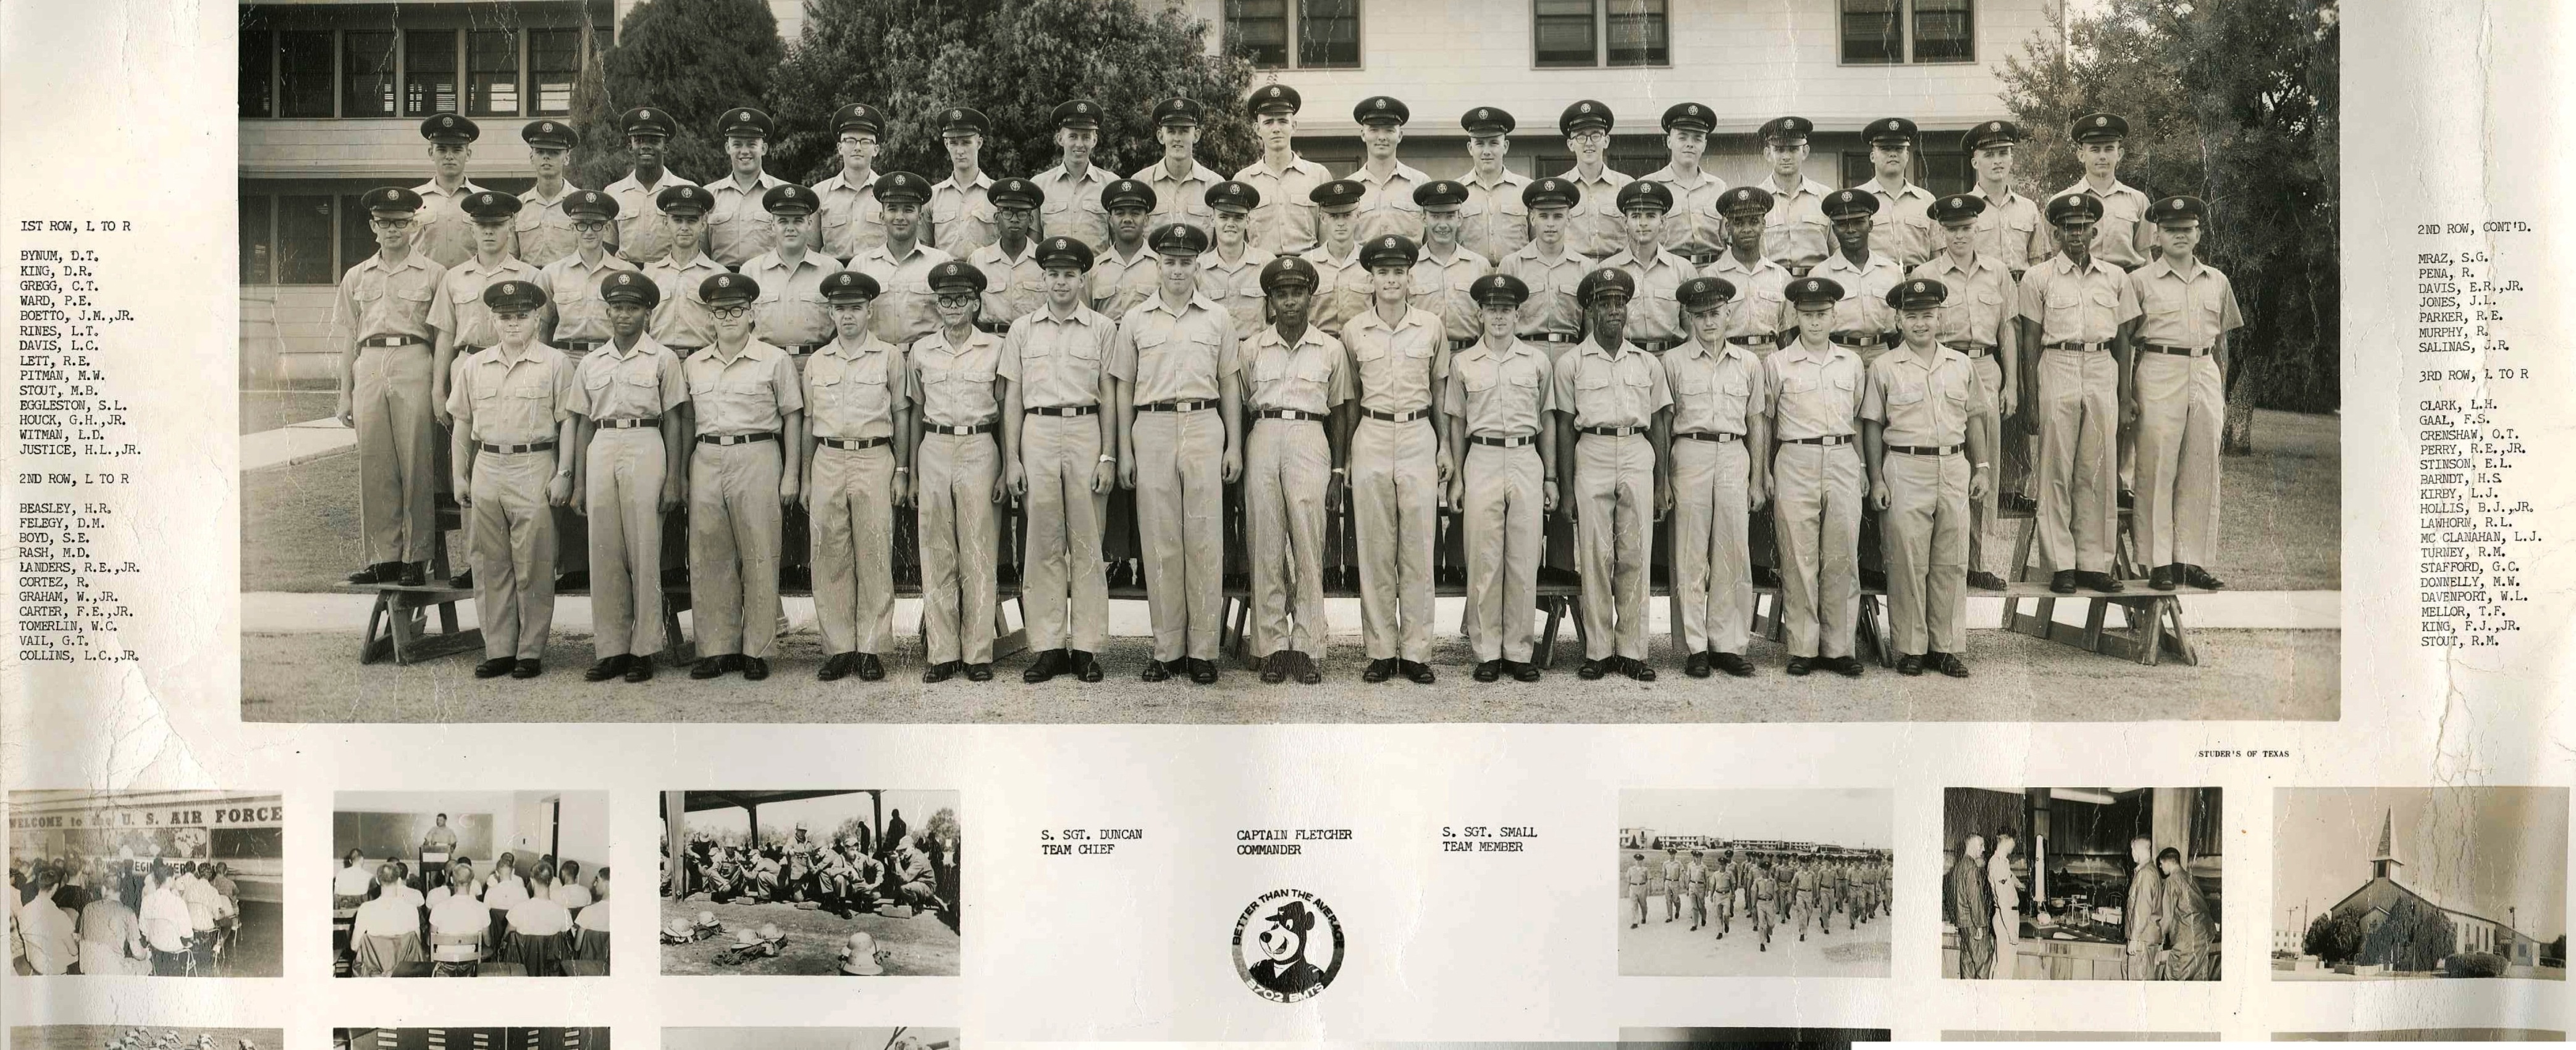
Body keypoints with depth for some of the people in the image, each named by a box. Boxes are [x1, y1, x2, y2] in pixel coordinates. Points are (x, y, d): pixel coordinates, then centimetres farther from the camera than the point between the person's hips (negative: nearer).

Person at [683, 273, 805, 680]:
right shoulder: (693, 365, 14)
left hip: (757, 458, -4)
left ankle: (757, 650, 5)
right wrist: (680, 476, 13)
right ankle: (717, 648, 11)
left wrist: (792, 475, -2)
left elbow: (792, 418, 3)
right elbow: (687, 422, 18)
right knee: (709, 558, 3)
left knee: (760, 557, -2)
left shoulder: (775, 360, 3)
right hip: (706, 460, 4)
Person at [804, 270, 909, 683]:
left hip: (874, 459, -2)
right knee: (830, 558, 1)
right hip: (828, 460, 3)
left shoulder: (890, 356, 6)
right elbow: (809, 422, 16)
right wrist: (805, 478, 13)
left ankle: (871, 649, 2)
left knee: (875, 557, -3)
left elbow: (901, 416, 7)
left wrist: (902, 472, 2)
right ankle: (838, 648, 7)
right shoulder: (816, 362, 13)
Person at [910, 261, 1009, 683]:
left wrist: (1007, 470, 0)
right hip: (934, 449, 2)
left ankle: (977, 652, 3)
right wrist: (912, 473, 12)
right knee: (936, 555, 2)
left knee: (978, 554, -2)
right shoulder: (922, 350, 10)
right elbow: (917, 412, 15)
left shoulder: (995, 349, 4)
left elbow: (1005, 412, 7)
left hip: (978, 450, -2)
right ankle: (941, 652, 6)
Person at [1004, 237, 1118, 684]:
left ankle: (1086, 647, 4)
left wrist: (1109, 456, -2)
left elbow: (1108, 396, 6)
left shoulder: (1103, 328, 7)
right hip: (1037, 433, 1)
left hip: (1087, 433, -1)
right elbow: (1012, 397, 10)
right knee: (1042, 544, 1)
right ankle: (1048, 646, 5)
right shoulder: (1023, 329, 11)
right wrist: (1011, 458, 3)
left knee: (1087, 543, 0)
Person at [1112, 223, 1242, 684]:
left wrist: (1234, 445, 4)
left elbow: (1229, 385, 11)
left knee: (1204, 541, -1)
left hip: (1204, 428, 0)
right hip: (1152, 429, 0)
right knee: (1159, 543, 2)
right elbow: (1124, 388, 9)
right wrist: (1124, 451, 4)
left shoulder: (1217, 318, 9)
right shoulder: (1135, 320, 8)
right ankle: (1166, 649, 8)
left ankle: (1203, 649, 5)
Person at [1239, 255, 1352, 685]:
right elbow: (1240, 409, 11)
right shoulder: (1252, 349, 10)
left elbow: (1339, 413, 11)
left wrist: (1338, 474, 5)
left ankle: (1307, 649, 2)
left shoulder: (1331, 349, 9)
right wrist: (1238, 469, 4)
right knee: (1266, 548, 0)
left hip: (1310, 443, -1)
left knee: (1309, 548, -3)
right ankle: (1273, 647, 6)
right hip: (1263, 442, 1)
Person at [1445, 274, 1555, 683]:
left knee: (1524, 561, 1)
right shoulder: (1463, 362, 8)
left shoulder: (1538, 362, 9)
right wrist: (1455, 477, 4)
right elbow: (1456, 422, 10)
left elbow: (1547, 422, 12)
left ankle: (1518, 652, 7)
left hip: (1527, 461, 1)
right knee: (1483, 561, -1)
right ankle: (1487, 652, 5)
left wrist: (1550, 478, 8)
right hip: (1482, 461, -1)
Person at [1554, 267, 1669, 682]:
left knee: (1635, 555, 0)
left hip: (1638, 455, 2)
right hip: (1592, 455, -2)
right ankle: (1597, 651, 3)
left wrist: (1662, 483, 10)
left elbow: (1658, 424, 15)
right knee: (1595, 556, -3)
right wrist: (1566, 486, 0)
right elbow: (1565, 426, 6)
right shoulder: (1571, 363, 7)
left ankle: (1632, 651, 5)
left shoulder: (1648, 363, 14)